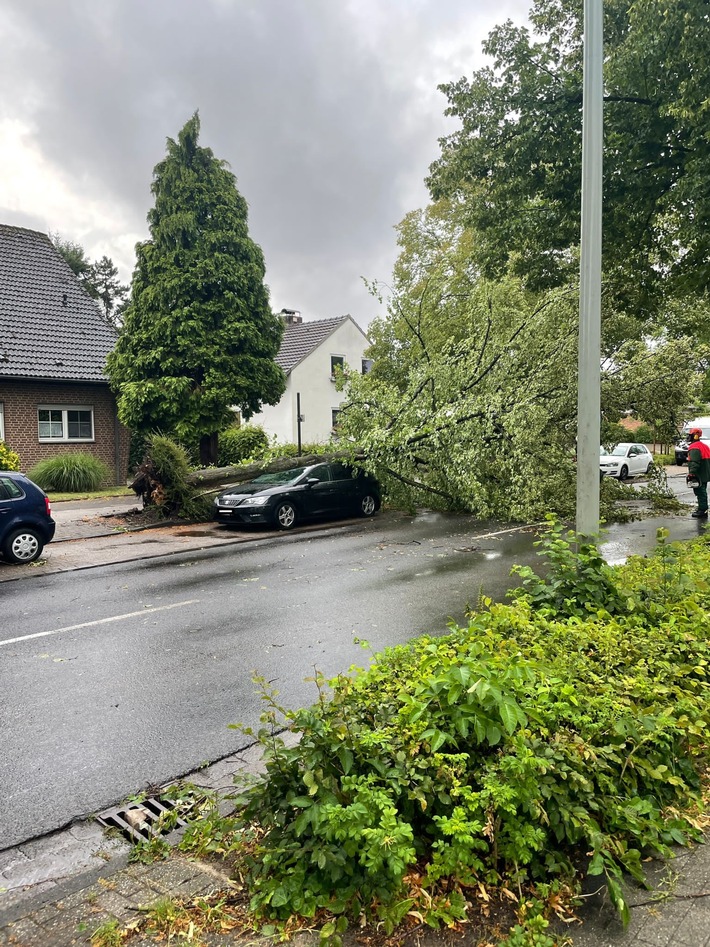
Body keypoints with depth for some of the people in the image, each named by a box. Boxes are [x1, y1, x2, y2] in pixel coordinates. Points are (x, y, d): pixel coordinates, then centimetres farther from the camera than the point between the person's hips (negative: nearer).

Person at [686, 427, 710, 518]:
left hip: (698, 476, -10)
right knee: (703, 492, 17)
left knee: (700, 493, -7)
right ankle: (703, 508, 25)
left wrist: (691, 473, -29)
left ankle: (702, 511, -7)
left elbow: (694, 463, -27)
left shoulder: (694, 448, -17)